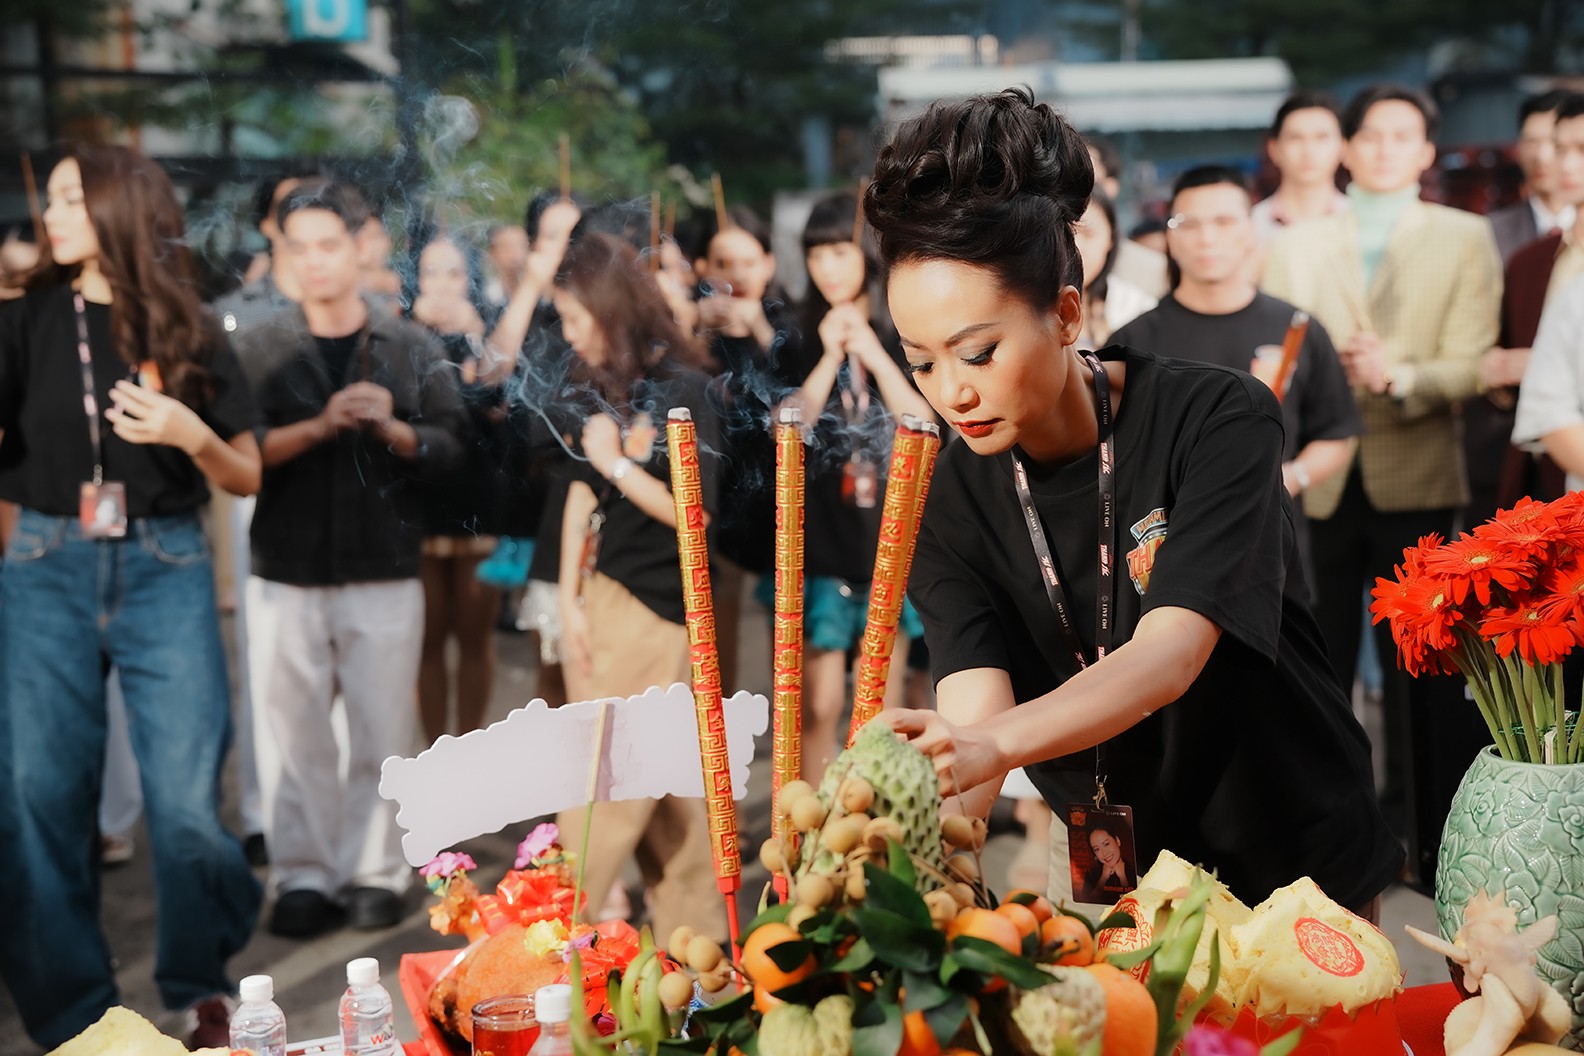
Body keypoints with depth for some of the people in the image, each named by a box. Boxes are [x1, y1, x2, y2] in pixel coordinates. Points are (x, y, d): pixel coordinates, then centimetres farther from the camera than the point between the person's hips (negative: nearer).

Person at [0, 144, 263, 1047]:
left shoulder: (188, 331, 4)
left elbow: (248, 477, 5)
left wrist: (193, 436, -13)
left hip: (166, 572, -1)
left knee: (187, 802, -3)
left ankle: (201, 987, 19)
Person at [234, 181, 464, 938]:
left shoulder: (411, 348, 7)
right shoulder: (261, 350, 5)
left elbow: (449, 448, 0)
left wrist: (392, 428, -17)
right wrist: (320, 426, -18)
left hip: (384, 570, 0)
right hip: (287, 571, 0)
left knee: (382, 732, 2)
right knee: (293, 730, 3)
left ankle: (374, 871, 13)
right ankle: (304, 875, 13)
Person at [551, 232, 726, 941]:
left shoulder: (683, 390, -12)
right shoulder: (607, 385, 9)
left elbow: (695, 513, -15)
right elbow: (582, 491, 9)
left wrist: (617, 464, -12)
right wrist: (570, 602, 4)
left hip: (653, 608, -7)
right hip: (599, 594, 7)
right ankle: (692, 920, 20)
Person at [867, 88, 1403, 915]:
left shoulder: (1216, 418, -21)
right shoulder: (951, 504, -10)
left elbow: (1169, 657, -33)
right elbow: (975, 713, -23)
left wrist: (995, 744, -50)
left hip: (1300, 862, -3)